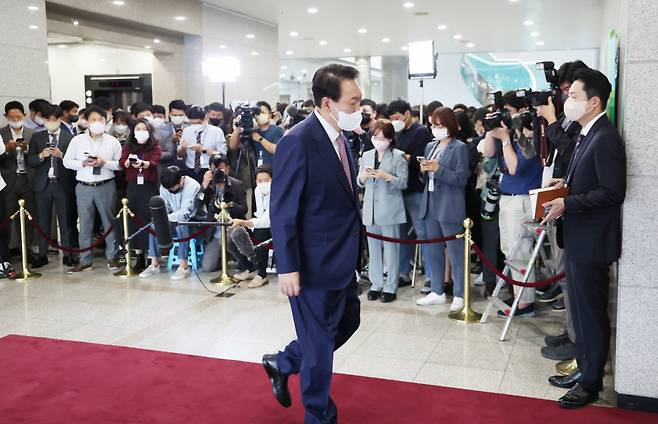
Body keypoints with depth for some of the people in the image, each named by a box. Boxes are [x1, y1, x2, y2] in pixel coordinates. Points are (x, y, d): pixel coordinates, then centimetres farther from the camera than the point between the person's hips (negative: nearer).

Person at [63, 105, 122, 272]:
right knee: (85, 224, 5)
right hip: (84, 187, 1)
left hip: (106, 186, -1)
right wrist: (83, 164, -10)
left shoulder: (113, 141, 3)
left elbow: (120, 164, 1)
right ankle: (84, 260, 13)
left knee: (109, 222, 6)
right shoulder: (77, 140, 4)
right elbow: (67, 161, 5)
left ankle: (112, 257, 17)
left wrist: (105, 162, -15)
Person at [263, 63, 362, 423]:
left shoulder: (339, 136, 5)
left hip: (342, 259, 9)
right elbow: (282, 212, -19)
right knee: (319, 342, 7)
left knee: (347, 324, 22)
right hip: (314, 264, -9)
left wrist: (353, 250, 16)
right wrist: (287, 269, -18)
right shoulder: (298, 143, -21)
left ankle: (282, 364, 41)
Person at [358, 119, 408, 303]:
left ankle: (390, 287, 8)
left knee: (391, 248, 0)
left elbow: (403, 182, -6)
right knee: (373, 248, 9)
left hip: (390, 209, -5)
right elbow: (359, 183, 13)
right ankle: (376, 284, 19)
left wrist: (386, 176, -20)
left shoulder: (398, 156, -2)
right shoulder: (366, 155, 12)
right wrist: (363, 175, -8)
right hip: (371, 208, 5)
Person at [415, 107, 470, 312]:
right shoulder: (430, 147, 15)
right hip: (431, 205, 7)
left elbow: (462, 178, -11)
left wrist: (438, 169, -18)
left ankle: (459, 295, 6)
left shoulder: (459, 147, -5)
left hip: (450, 208, -7)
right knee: (434, 250, 12)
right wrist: (424, 170, -3)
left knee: (455, 251, -2)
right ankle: (437, 292, 23)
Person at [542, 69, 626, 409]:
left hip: (592, 243, -10)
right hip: (577, 240, 10)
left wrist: (568, 204, -23)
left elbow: (613, 192, -22)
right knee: (580, 311, 18)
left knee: (591, 313, 2)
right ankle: (584, 370, 32)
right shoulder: (587, 135, 13)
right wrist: (566, 185, 3)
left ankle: (591, 383, 15)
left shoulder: (606, 139, -17)